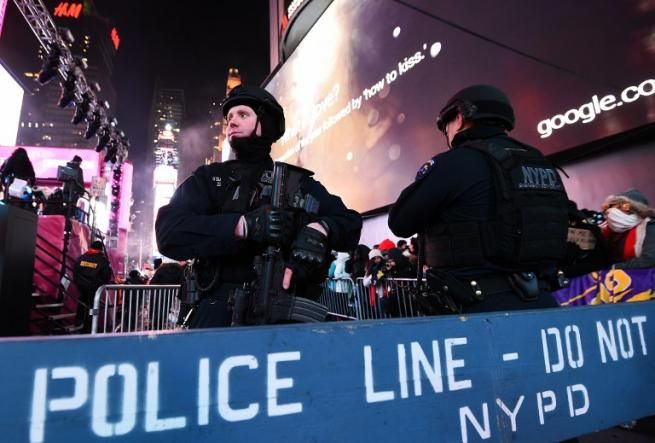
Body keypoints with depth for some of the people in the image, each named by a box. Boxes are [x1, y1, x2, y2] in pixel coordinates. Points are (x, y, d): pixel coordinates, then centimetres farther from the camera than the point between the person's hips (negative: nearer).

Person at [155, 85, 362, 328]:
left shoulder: (297, 182, 12)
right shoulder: (209, 178, 11)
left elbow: (350, 222, 6)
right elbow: (169, 231, -4)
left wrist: (319, 230, -18)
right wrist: (243, 225, -19)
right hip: (221, 310, 0)